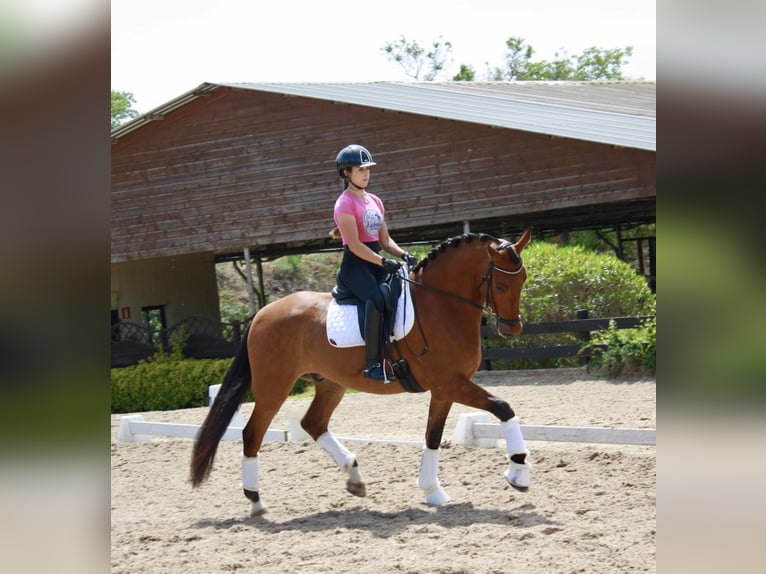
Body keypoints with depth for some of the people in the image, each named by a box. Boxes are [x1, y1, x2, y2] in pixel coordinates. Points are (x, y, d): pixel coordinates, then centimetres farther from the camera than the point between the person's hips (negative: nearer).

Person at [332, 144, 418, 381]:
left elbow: (385, 240, 17)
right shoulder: (345, 203, -7)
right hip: (355, 265, -8)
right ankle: (372, 363, -37)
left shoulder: (374, 201, 17)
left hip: (376, 263, 8)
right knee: (376, 300, -34)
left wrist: (404, 255, -1)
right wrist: (383, 262, -26)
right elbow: (354, 245, -16)